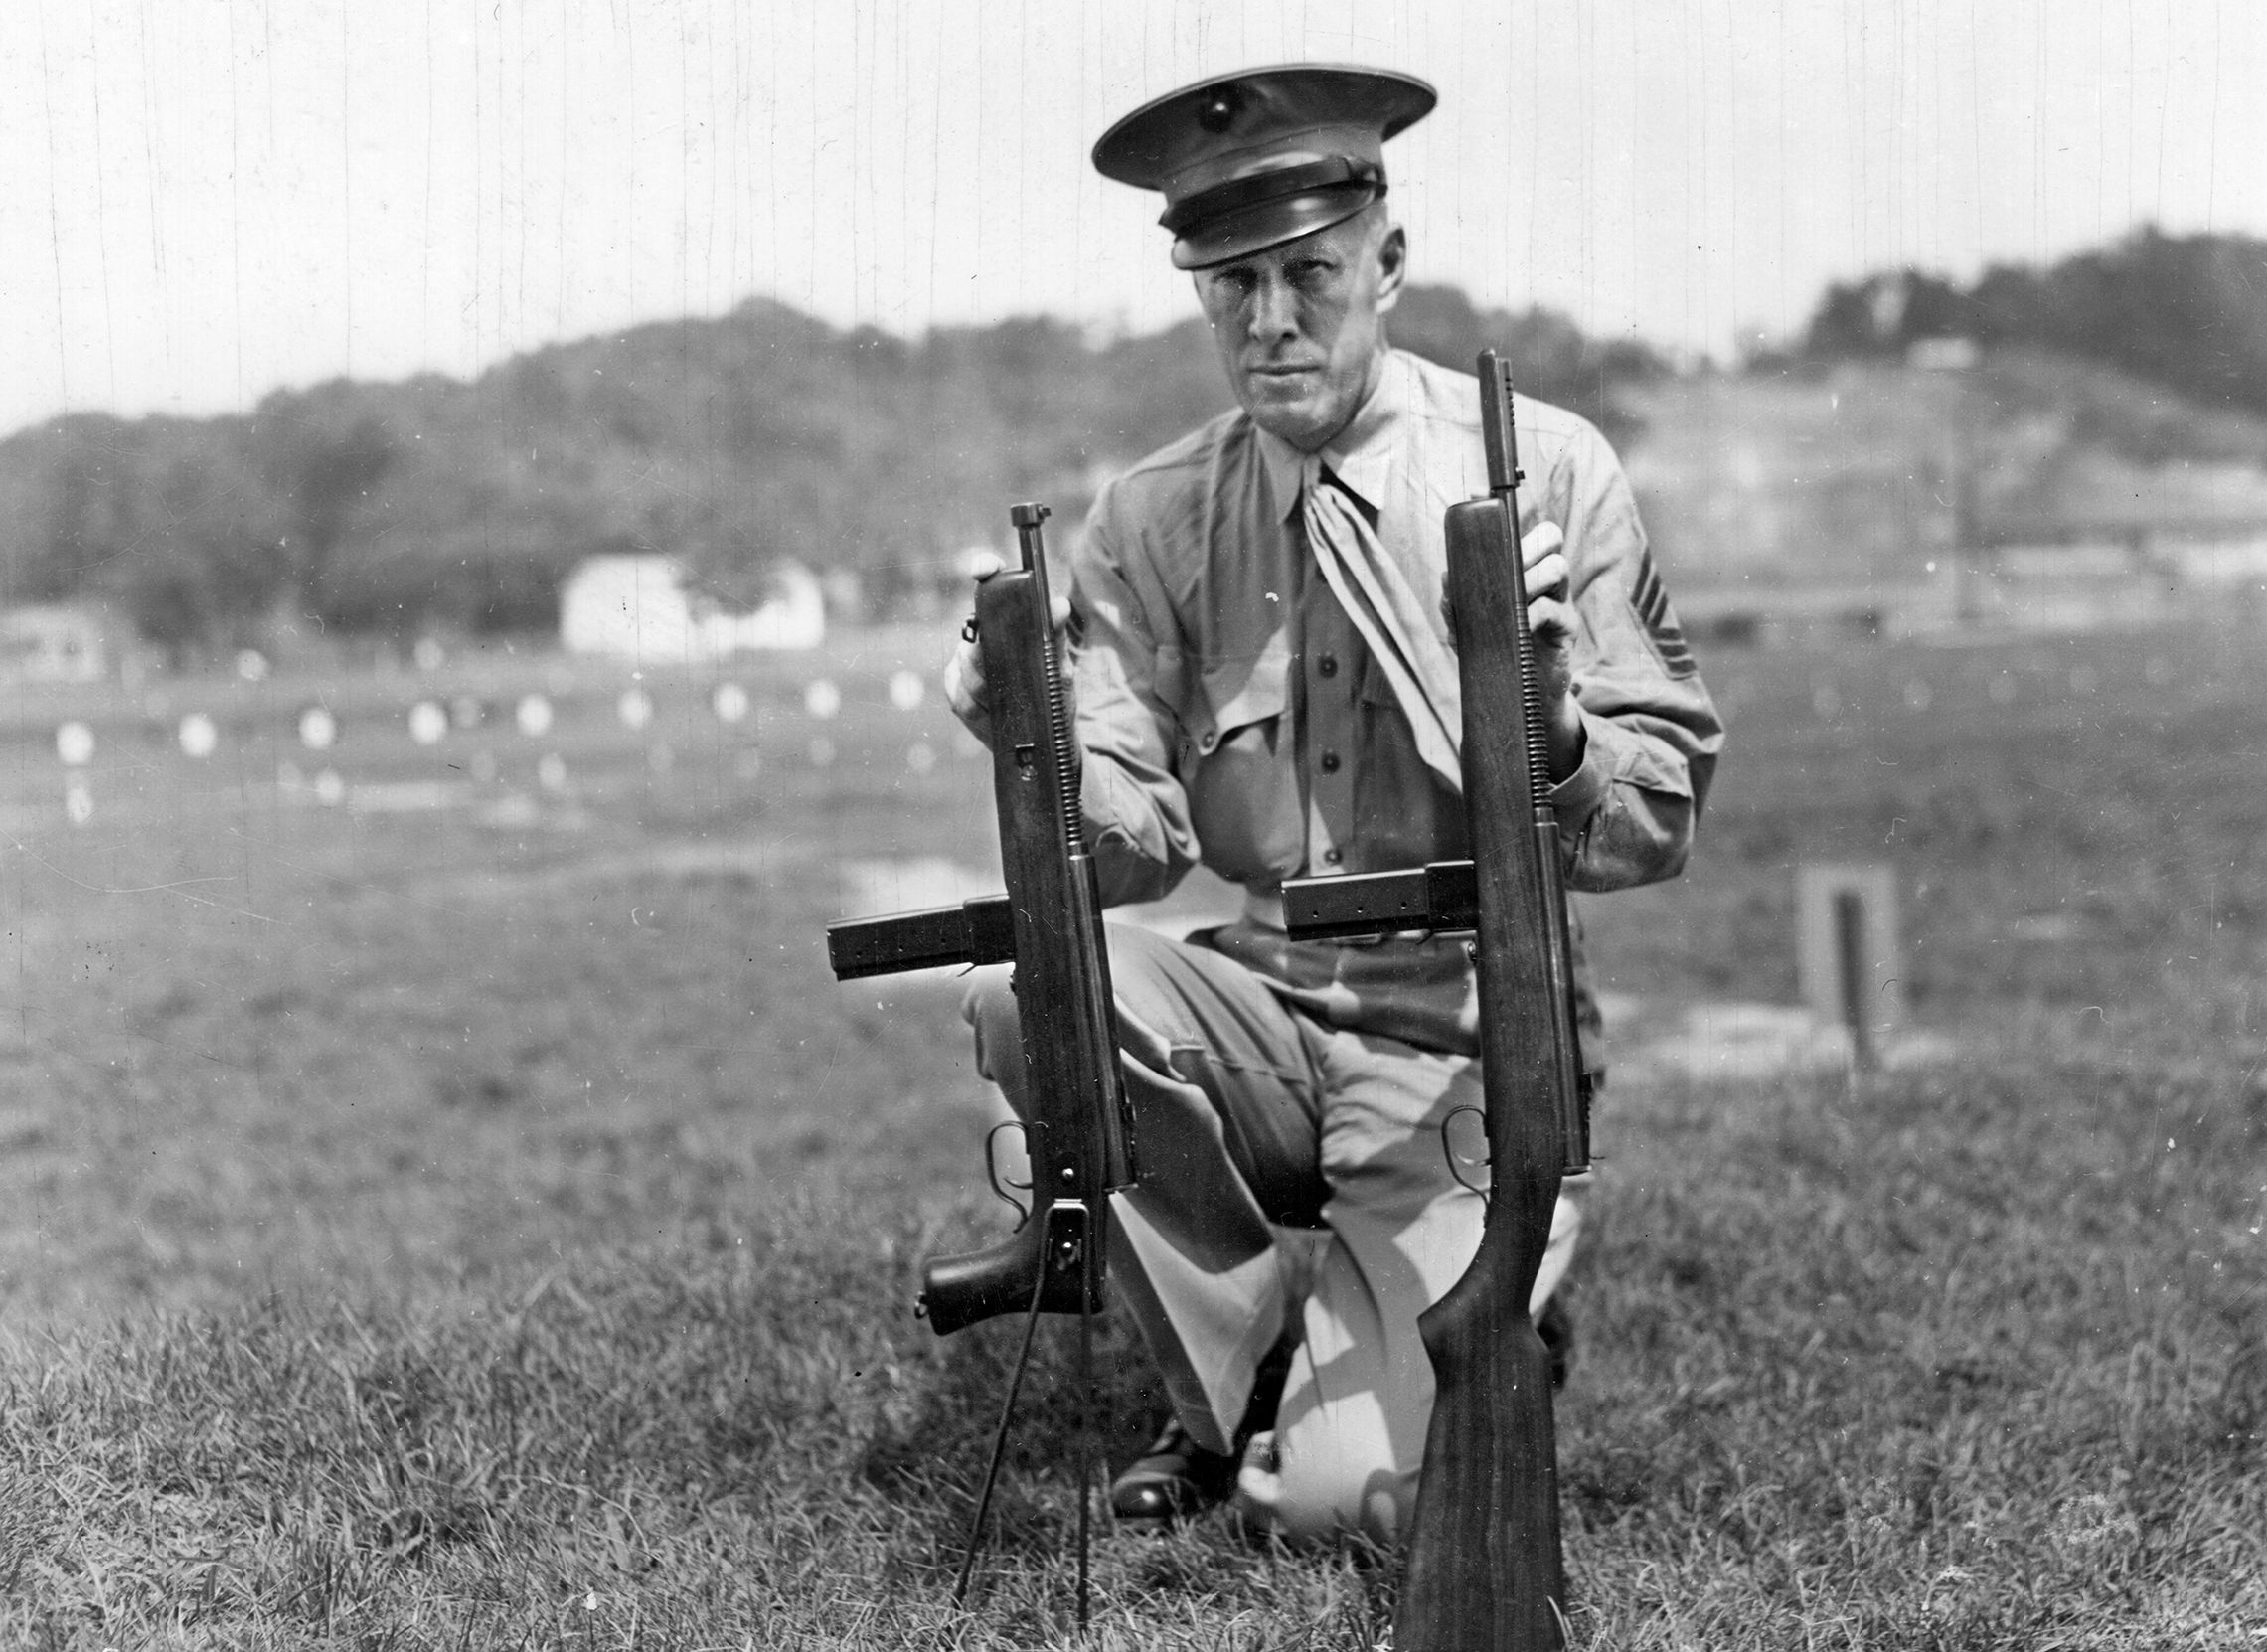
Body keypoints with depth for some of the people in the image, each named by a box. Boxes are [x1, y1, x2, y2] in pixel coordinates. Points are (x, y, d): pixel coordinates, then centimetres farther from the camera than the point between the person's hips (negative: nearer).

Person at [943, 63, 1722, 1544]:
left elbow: (1660, 825, -7)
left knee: (1343, 1497, -21)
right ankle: (1240, 1374, -3)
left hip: (1468, 1046, -3)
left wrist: (1551, 725, -29)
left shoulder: (1548, 471, -6)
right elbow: (1136, 846, -4)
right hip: (1262, 1014, 3)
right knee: (1030, 989, -29)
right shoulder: (1153, 520, 2)